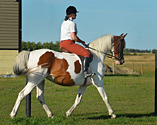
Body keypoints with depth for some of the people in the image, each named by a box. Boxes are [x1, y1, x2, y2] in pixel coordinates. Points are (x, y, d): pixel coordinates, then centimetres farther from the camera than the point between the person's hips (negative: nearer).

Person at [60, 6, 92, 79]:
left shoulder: (64, 23, 19)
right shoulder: (72, 23, -10)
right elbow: (74, 37, -17)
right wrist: (82, 42, -1)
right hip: (69, 43, -10)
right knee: (87, 54, -19)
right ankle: (85, 72, -32)